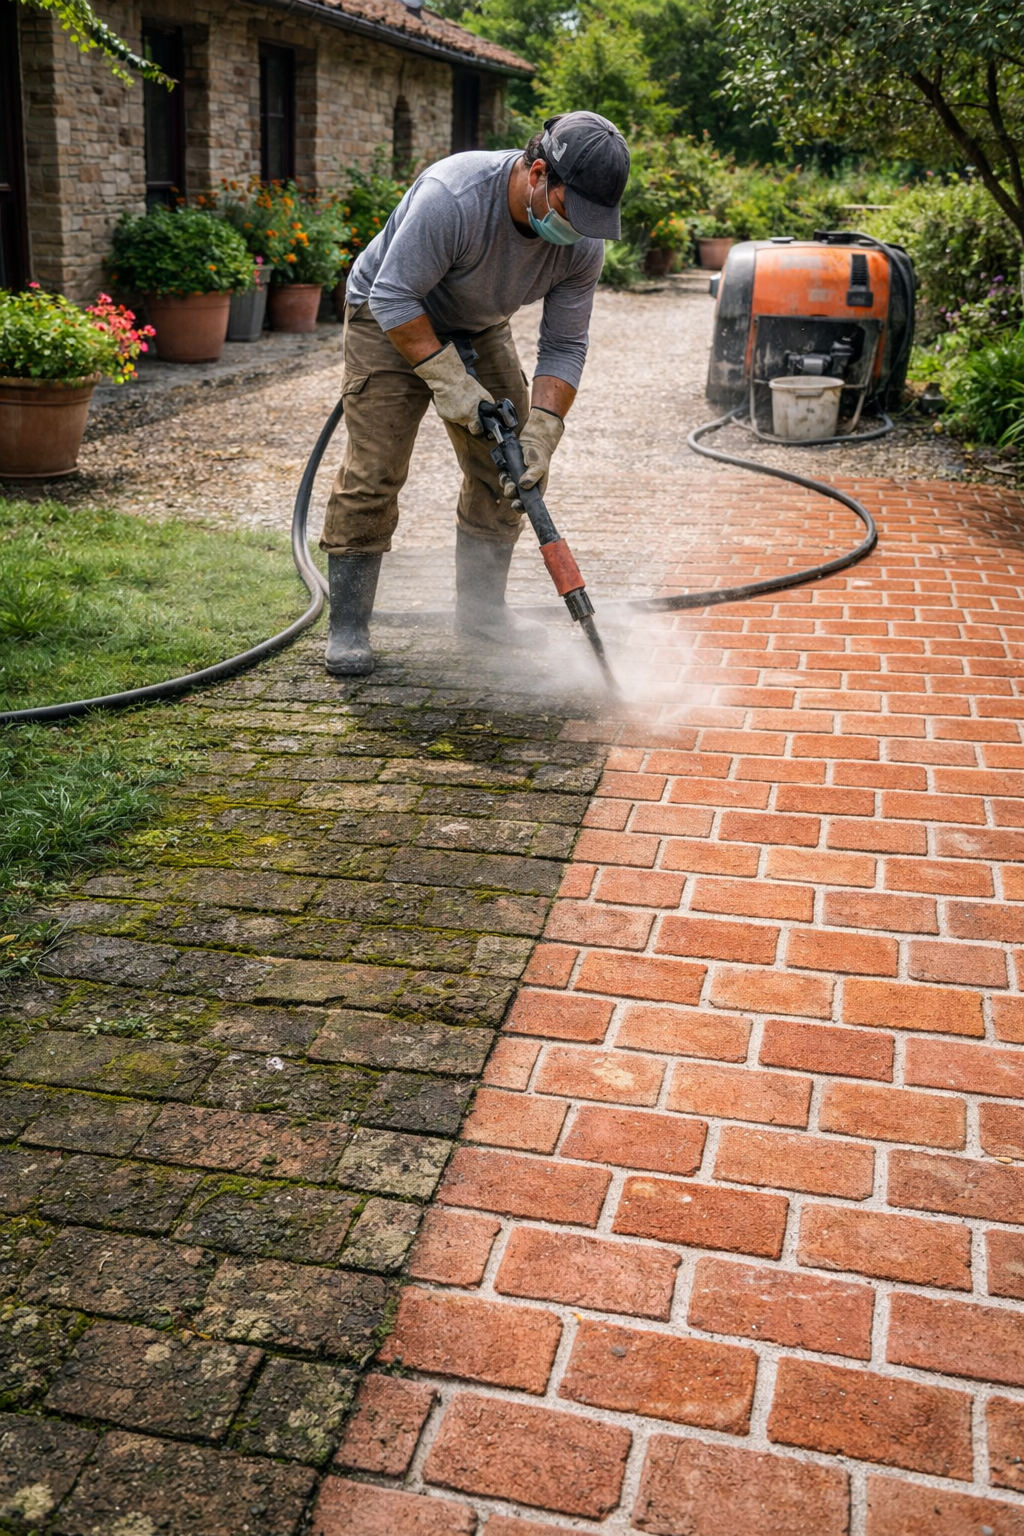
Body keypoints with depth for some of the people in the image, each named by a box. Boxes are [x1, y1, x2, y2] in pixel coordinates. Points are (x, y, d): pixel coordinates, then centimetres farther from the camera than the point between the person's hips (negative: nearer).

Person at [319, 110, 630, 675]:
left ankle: (480, 606, 16)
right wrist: (448, 380, -33)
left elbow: (563, 347, -13)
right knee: (372, 473, -14)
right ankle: (347, 628, -7)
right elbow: (393, 297, -30)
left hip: (478, 330, 6)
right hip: (390, 320, -6)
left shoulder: (583, 244, -19)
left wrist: (539, 435, -25)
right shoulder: (453, 197, -37)